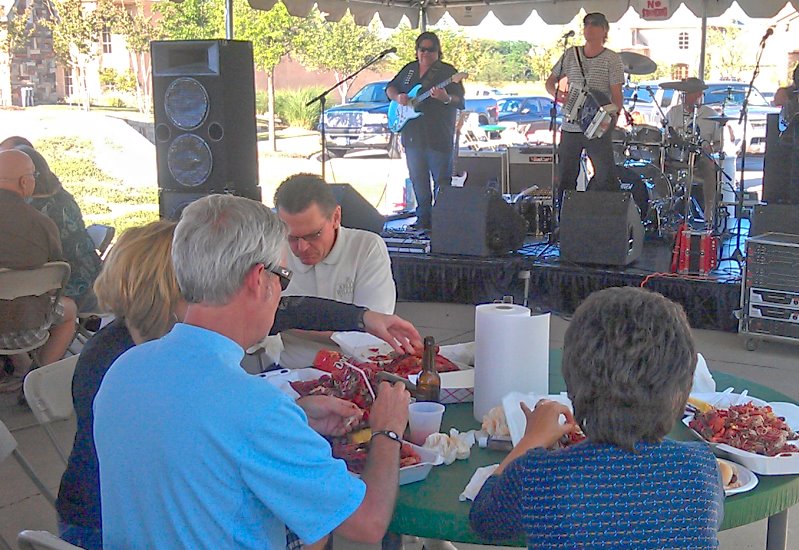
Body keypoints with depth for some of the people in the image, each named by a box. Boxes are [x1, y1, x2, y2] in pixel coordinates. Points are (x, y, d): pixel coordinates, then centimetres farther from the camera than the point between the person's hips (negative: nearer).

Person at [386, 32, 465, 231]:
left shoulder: (447, 71, -2)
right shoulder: (409, 69, 14)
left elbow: (460, 101, -8)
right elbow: (390, 88, 23)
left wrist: (446, 98, -30)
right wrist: (397, 97, 0)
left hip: (438, 138, -5)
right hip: (412, 136, 6)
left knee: (442, 181, -6)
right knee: (418, 181, 12)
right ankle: (423, 219, 21)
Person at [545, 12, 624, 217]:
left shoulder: (612, 59, -1)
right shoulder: (570, 55, 8)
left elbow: (616, 95, -5)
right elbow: (550, 82, 15)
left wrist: (612, 120, -19)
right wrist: (557, 94, -7)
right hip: (570, 127, 3)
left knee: (607, 180, -6)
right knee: (565, 180, 8)